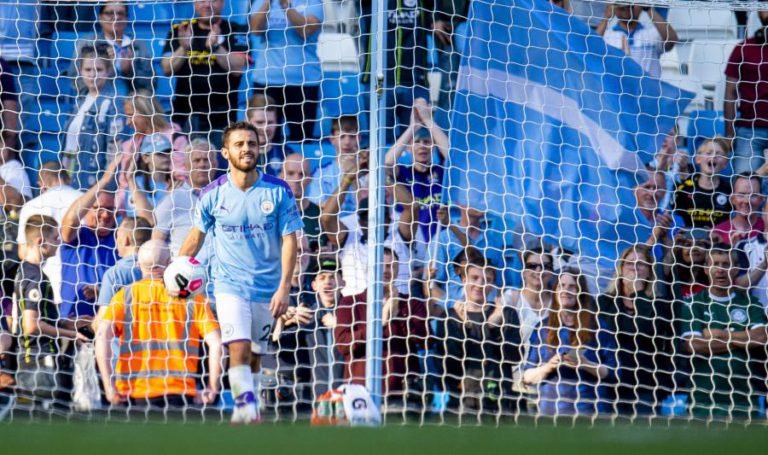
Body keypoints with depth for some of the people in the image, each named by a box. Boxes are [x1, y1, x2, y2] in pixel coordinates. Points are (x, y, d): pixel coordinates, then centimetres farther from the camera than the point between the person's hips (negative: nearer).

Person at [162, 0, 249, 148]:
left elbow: (237, 68, -9)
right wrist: (184, 48, -15)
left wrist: (215, 46, -23)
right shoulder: (179, 30, 10)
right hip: (184, 115, 2)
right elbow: (168, 69, 2)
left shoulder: (236, 31, 3)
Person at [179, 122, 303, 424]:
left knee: (255, 356, 6)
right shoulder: (214, 194, -2)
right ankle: (246, 408, -24)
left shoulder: (279, 192, -3)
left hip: (267, 289, 1)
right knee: (239, 348, -18)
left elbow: (289, 240, -2)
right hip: (229, 284, -1)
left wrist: (284, 287, -10)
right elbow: (197, 235, 13)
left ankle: (247, 405, 19)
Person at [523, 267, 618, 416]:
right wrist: (548, 367, -9)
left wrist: (584, 364, -13)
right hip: (550, 410, 2)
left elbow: (613, 373, 1)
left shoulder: (597, 328, 6)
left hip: (589, 410, -2)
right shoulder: (542, 329, 12)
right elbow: (528, 376, 10)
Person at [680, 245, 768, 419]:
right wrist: (742, 341, -4)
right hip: (704, 396, -1)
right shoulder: (695, 304, 4)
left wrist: (717, 334, -7)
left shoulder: (749, 302, 8)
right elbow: (692, 345, -9)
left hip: (742, 396, 1)